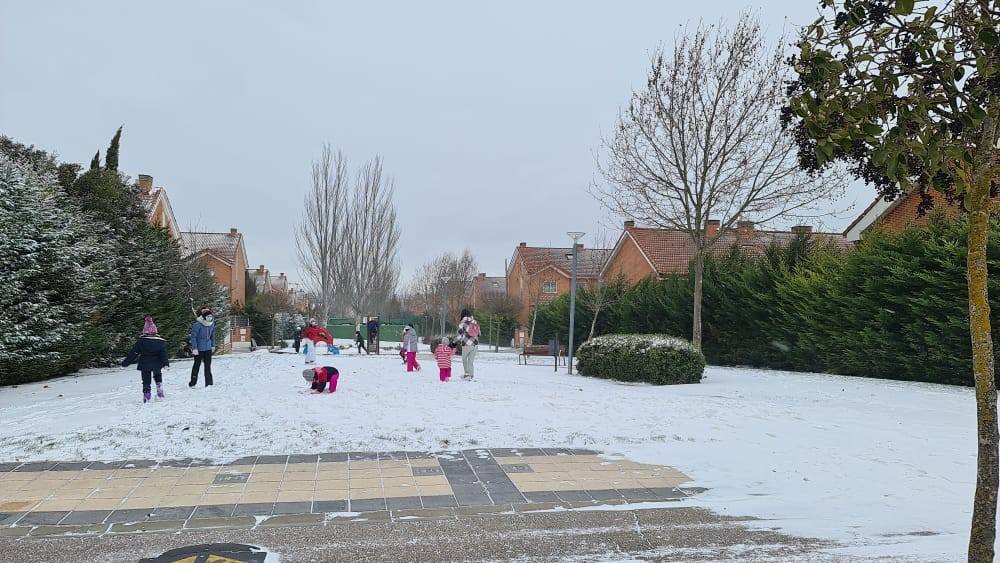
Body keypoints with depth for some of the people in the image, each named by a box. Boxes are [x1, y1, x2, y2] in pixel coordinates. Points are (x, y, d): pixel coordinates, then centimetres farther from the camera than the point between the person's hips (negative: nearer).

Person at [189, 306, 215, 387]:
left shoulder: (212, 324, 0)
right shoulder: (197, 324, -19)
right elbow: (193, 336, -15)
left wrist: (213, 345, 15)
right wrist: (194, 348, -17)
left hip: (208, 348, 5)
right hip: (199, 349, -5)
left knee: (208, 366, 7)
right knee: (197, 365, 5)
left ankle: (209, 383, 13)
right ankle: (192, 383, 17)